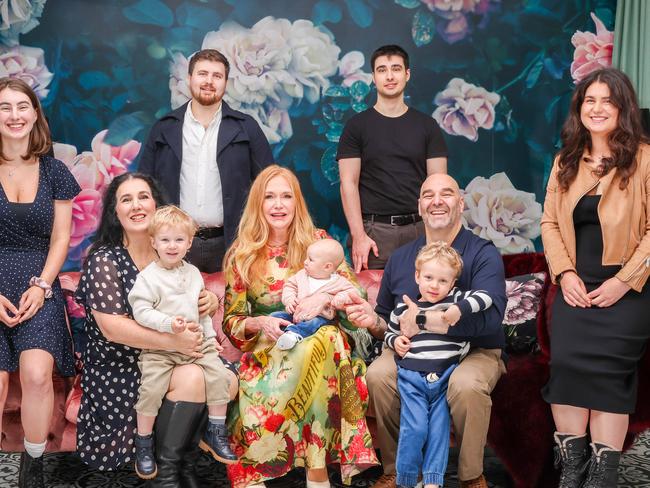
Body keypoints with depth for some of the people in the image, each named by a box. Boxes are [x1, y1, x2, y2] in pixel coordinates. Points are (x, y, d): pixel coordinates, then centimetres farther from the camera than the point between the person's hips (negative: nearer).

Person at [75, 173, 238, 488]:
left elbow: (192, 304, 20)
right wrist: (173, 342, -25)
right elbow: (112, 328, -19)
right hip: (117, 369, -6)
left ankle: (186, 460, 0)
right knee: (192, 378, -28)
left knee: (227, 380, -16)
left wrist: (210, 301, -5)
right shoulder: (104, 260, -9)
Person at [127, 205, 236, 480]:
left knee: (219, 374, -10)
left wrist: (210, 336, 18)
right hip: (159, 348, -5)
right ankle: (144, 443, 0)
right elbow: (140, 310, -16)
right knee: (152, 388, -21)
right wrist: (169, 323, -27)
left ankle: (216, 432, 7)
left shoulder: (193, 273, 13)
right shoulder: (148, 277, -6)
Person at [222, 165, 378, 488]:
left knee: (325, 336, -38)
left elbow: (356, 294, 2)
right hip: (266, 352, 0)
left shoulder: (318, 241, 5)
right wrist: (259, 324, -16)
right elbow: (231, 322, 6)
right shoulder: (242, 255, 6)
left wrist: (326, 297, -19)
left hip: (320, 344, 0)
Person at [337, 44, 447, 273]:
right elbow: (349, 183, -2)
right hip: (373, 229, -2)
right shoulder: (357, 125, 4)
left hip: (418, 229, 2)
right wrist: (358, 235, -11)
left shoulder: (427, 125, 9)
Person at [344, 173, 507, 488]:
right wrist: (374, 322, -9)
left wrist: (425, 320, -27)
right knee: (378, 374, -25)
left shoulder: (483, 255, -8)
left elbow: (489, 316, -25)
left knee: (466, 384, -36)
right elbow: (389, 324, 16)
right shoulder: (400, 259, 8)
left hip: (474, 352, -3)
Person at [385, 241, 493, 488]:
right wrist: (395, 341, 0)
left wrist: (460, 309, -19)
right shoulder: (403, 309, 7)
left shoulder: (455, 300, 4)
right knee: (414, 427, -11)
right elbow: (389, 333, 22)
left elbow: (485, 298, -7)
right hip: (411, 377, 0)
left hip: (445, 376, 1)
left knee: (439, 426, -3)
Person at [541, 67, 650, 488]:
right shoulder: (566, 161, 11)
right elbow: (550, 222, 9)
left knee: (606, 372, -11)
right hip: (576, 286, 4)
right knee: (566, 364, -11)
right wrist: (565, 274, -5)